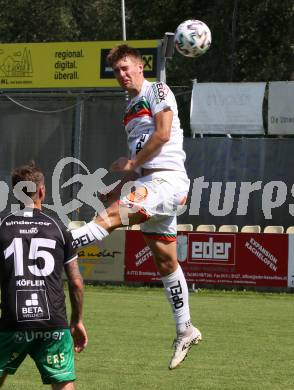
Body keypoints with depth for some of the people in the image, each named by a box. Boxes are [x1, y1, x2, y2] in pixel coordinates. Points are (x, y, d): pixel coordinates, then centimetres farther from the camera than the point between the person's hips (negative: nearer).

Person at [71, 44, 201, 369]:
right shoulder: (130, 107, 23)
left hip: (167, 180, -9)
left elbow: (163, 134, -14)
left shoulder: (157, 91, -2)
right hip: (147, 183, 9)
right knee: (165, 261, 10)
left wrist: (131, 163, -9)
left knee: (111, 216, -28)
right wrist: (121, 185, 16)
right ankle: (185, 331, 16)